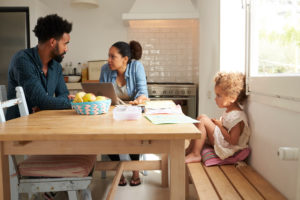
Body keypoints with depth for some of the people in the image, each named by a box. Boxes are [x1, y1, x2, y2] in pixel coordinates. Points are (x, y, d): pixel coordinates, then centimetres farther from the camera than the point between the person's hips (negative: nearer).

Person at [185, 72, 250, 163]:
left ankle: (195, 155, -15)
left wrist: (220, 126, -18)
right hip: (222, 143, 11)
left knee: (202, 119, -20)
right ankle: (191, 148, 5)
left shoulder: (237, 116, -22)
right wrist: (216, 122, 3)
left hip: (227, 149, -11)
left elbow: (233, 141, -26)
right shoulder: (229, 111, 9)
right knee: (200, 118, 6)